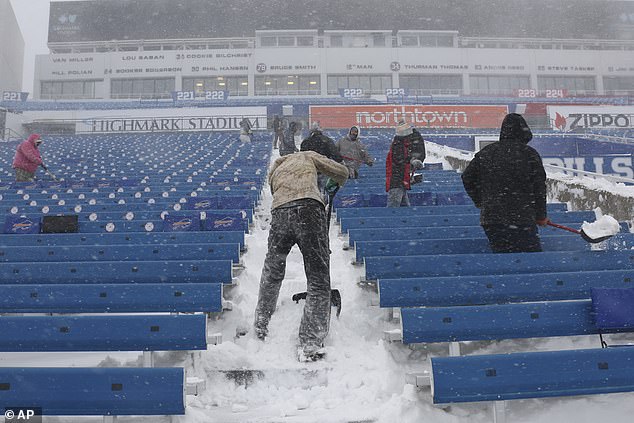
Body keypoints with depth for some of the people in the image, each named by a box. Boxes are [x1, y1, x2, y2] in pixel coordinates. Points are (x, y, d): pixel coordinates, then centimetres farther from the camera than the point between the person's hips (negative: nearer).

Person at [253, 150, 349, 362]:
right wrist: (337, 185, 48)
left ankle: (260, 328, 40)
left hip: (279, 212, 4)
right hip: (309, 207, -4)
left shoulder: (274, 172, 38)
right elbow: (342, 172, 26)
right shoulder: (307, 156, 29)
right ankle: (309, 345, 1)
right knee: (318, 280, 2)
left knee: (271, 275, 23)